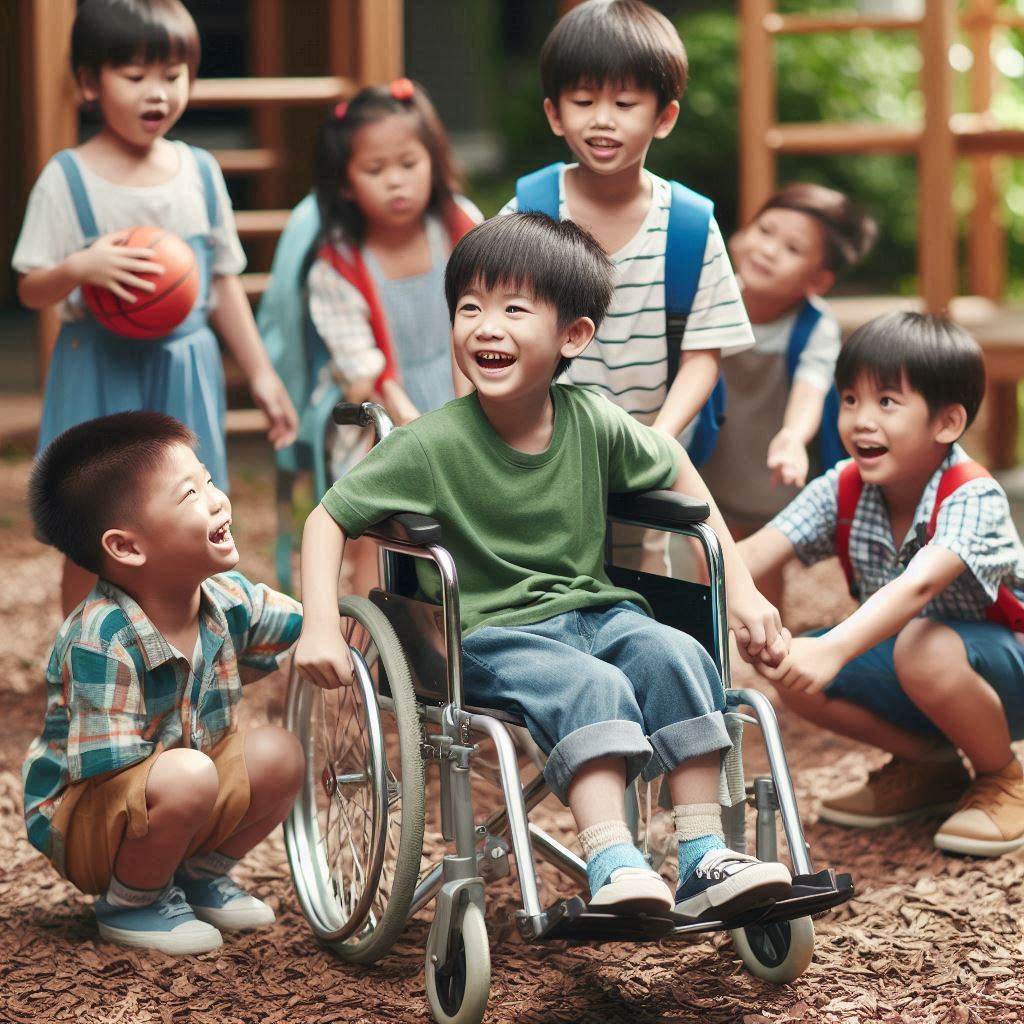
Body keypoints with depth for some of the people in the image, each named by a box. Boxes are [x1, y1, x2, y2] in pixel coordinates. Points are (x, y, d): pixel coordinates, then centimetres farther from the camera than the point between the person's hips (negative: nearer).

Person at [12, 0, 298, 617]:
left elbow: (225, 282, 11)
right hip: (100, 378, -3)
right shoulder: (68, 179, -9)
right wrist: (79, 269, -28)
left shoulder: (200, 172, 3)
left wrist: (261, 374, 11)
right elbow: (30, 290, -8)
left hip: (185, 376, 4)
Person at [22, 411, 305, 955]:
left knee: (280, 752, -9)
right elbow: (110, 770, -31)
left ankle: (201, 875, 13)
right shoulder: (101, 642, -32)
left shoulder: (226, 599, -8)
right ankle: (129, 905, -8)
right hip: (79, 818, -8)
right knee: (187, 777, -35)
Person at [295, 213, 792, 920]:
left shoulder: (595, 425, -3)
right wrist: (321, 628, -18)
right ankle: (613, 868, -41)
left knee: (677, 656, -24)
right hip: (488, 635, -4)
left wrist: (742, 590, 12)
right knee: (592, 687, -32)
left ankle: (705, 862, -22)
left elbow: (679, 474, 15)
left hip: (596, 614, 4)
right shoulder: (433, 445, -13)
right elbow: (328, 521, -5)